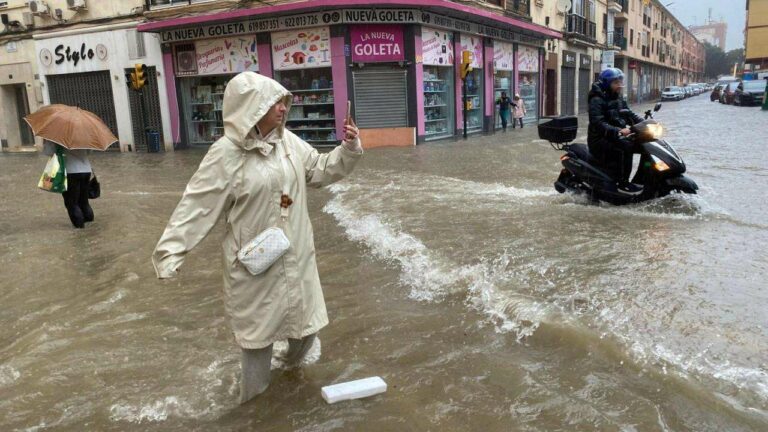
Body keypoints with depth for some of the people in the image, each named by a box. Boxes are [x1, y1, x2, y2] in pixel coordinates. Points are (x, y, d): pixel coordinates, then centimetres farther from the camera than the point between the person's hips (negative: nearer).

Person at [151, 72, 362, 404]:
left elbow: (321, 171, 12)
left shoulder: (289, 142, 1)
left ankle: (292, 361, 53)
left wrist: (349, 149, -3)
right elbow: (197, 205, -18)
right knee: (258, 327, 11)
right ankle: (254, 399, 35)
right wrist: (170, 251, -22)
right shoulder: (226, 154, -18)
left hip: (295, 255, 6)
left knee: (305, 317, 19)